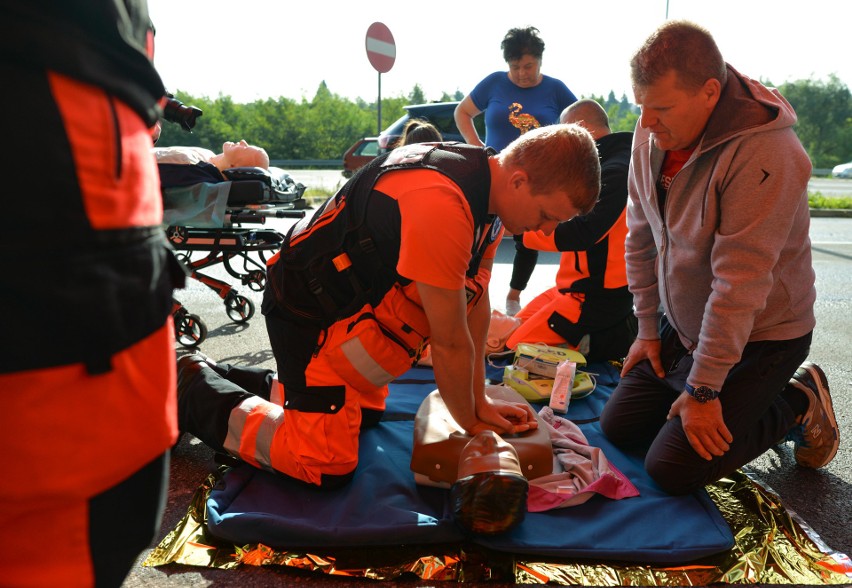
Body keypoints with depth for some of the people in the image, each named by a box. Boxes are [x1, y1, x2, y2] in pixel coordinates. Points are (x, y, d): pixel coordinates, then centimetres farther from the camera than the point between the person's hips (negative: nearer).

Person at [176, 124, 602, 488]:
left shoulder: (492, 186, -3)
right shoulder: (440, 204, -34)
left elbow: (476, 303, 1)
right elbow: (450, 341, -25)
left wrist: (479, 402, 2)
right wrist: (471, 423, -8)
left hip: (357, 299, 10)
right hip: (310, 311, -10)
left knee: (367, 412, 26)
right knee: (326, 467, -9)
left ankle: (215, 377, 34)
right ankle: (194, 391, 9)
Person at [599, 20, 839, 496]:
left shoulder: (765, 154, -29)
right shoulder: (652, 134, -6)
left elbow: (739, 283, -28)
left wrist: (703, 389, -23)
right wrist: (648, 328, 7)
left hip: (760, 336, -7)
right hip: (682, 328, 7)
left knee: (674, 470, -12)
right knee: (619, 426, 6)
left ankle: (799, 403, 10)